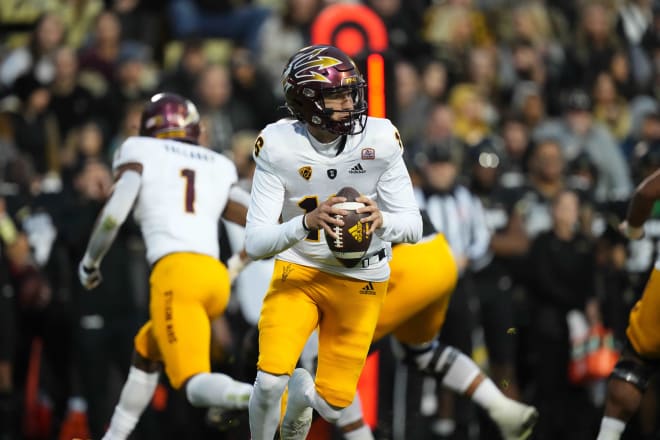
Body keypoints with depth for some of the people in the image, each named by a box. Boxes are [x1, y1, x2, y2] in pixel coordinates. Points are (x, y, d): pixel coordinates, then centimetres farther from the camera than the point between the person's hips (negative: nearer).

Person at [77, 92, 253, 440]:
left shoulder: (140, 153, 13)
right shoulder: (219, 166, 24)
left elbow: (114, 213, 1)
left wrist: (89, 262, 15)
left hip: (175, 271, -6)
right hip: (216, 277, 6)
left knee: (196, 384, -14)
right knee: (146, 350, 28)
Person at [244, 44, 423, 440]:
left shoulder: (379, 140, -16)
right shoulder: (278, 146, -18)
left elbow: (413, 226, -11)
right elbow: (255, 244, -21)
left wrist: (381, 221, -35)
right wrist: (308, 222, -40)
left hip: (360, 284, 1)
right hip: (298, 272, -1)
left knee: (332, 405, 2)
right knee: (270, 381, -22)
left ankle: (302, 393, 39)